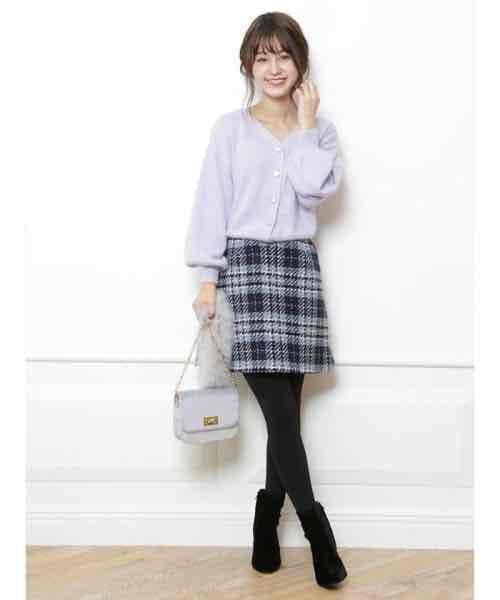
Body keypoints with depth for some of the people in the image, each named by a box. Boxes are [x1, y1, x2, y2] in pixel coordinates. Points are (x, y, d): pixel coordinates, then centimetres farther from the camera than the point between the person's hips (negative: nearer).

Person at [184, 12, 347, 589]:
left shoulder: (320, 129, 12)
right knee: (278, 406, -7)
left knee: (286, 405, 2)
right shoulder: (230, 128, 6)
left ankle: (267, 520, 19)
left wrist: (305, 123, -1)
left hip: (299, 264, 2)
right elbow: (213, 203, 2)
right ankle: (315, 524, 4)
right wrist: (208, 277, -5)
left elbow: (314, 190, -7)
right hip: (245, 263, -2)